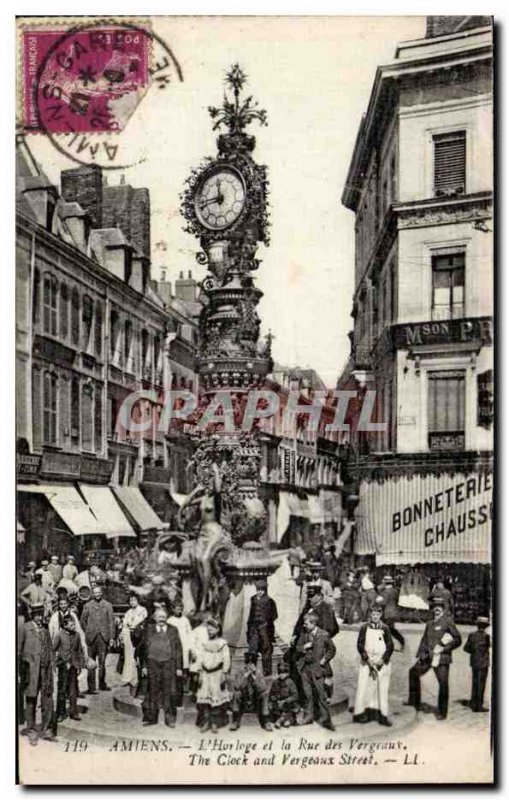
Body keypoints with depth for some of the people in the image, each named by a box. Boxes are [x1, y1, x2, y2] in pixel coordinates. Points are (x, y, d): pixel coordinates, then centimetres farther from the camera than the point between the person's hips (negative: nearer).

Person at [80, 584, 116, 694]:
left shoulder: (108, 605, 6)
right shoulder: (87, 606, 6)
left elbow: (111, 622, 4)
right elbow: (82, 621, 13)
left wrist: (111, 637, -1)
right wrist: (88, 632, 7)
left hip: (104, 637, 0)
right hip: (91, 637, 0)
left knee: (102, 662, 4)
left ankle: (102, 684, 16)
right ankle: (91, 687, 2)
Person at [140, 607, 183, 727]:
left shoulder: (173, 630, 5)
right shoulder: (149, 630, 7)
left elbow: (178, 649, 4)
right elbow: (144, 648, 7)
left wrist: (178, 667, 0)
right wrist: (144, 666, 2)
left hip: (169, 664, 0)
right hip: (153, 663, 1)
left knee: (169, 692, 0)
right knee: (153, 691, 6)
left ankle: (170, 719, 12)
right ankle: (150, 717, 17)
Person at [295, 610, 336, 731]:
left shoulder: (324, 635, -6)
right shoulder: (304, 634, 7)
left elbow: (332, 649, 4)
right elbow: (297, 648, 13)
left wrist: (325, 659, -6)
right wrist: (303, 647, -8)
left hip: (317, 668, -4)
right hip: (305, 667, 4)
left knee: (321, 693, -4)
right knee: (307, 693, 10)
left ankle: (325, 719, 5)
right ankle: (308, 716, 22)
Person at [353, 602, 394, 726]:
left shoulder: (385, 628, 4)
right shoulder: (364, 627, 3)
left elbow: (390, 646, 3)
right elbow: (360, 645, 1)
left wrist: (382, 660, -7)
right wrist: (367, 659, -9)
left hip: (382, 662, 1)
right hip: (367, 662, 0)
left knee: (382, 688, 0)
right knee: (364, 687, -4)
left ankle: (383, 715, 4)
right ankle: (360, 713, 2)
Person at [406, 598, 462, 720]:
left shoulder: (448, 622, -4)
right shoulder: (430, 624, 16)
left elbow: (457, 639, -8)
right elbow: (424, 640, 20)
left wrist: (444, 649, -14)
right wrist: (420, 654, 9)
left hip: (442, 658, -7)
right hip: (428, 657, 7)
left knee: (443, 684, -3)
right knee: (414, 672, 6)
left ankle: (442, 713, 9)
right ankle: (414, 701, 18)